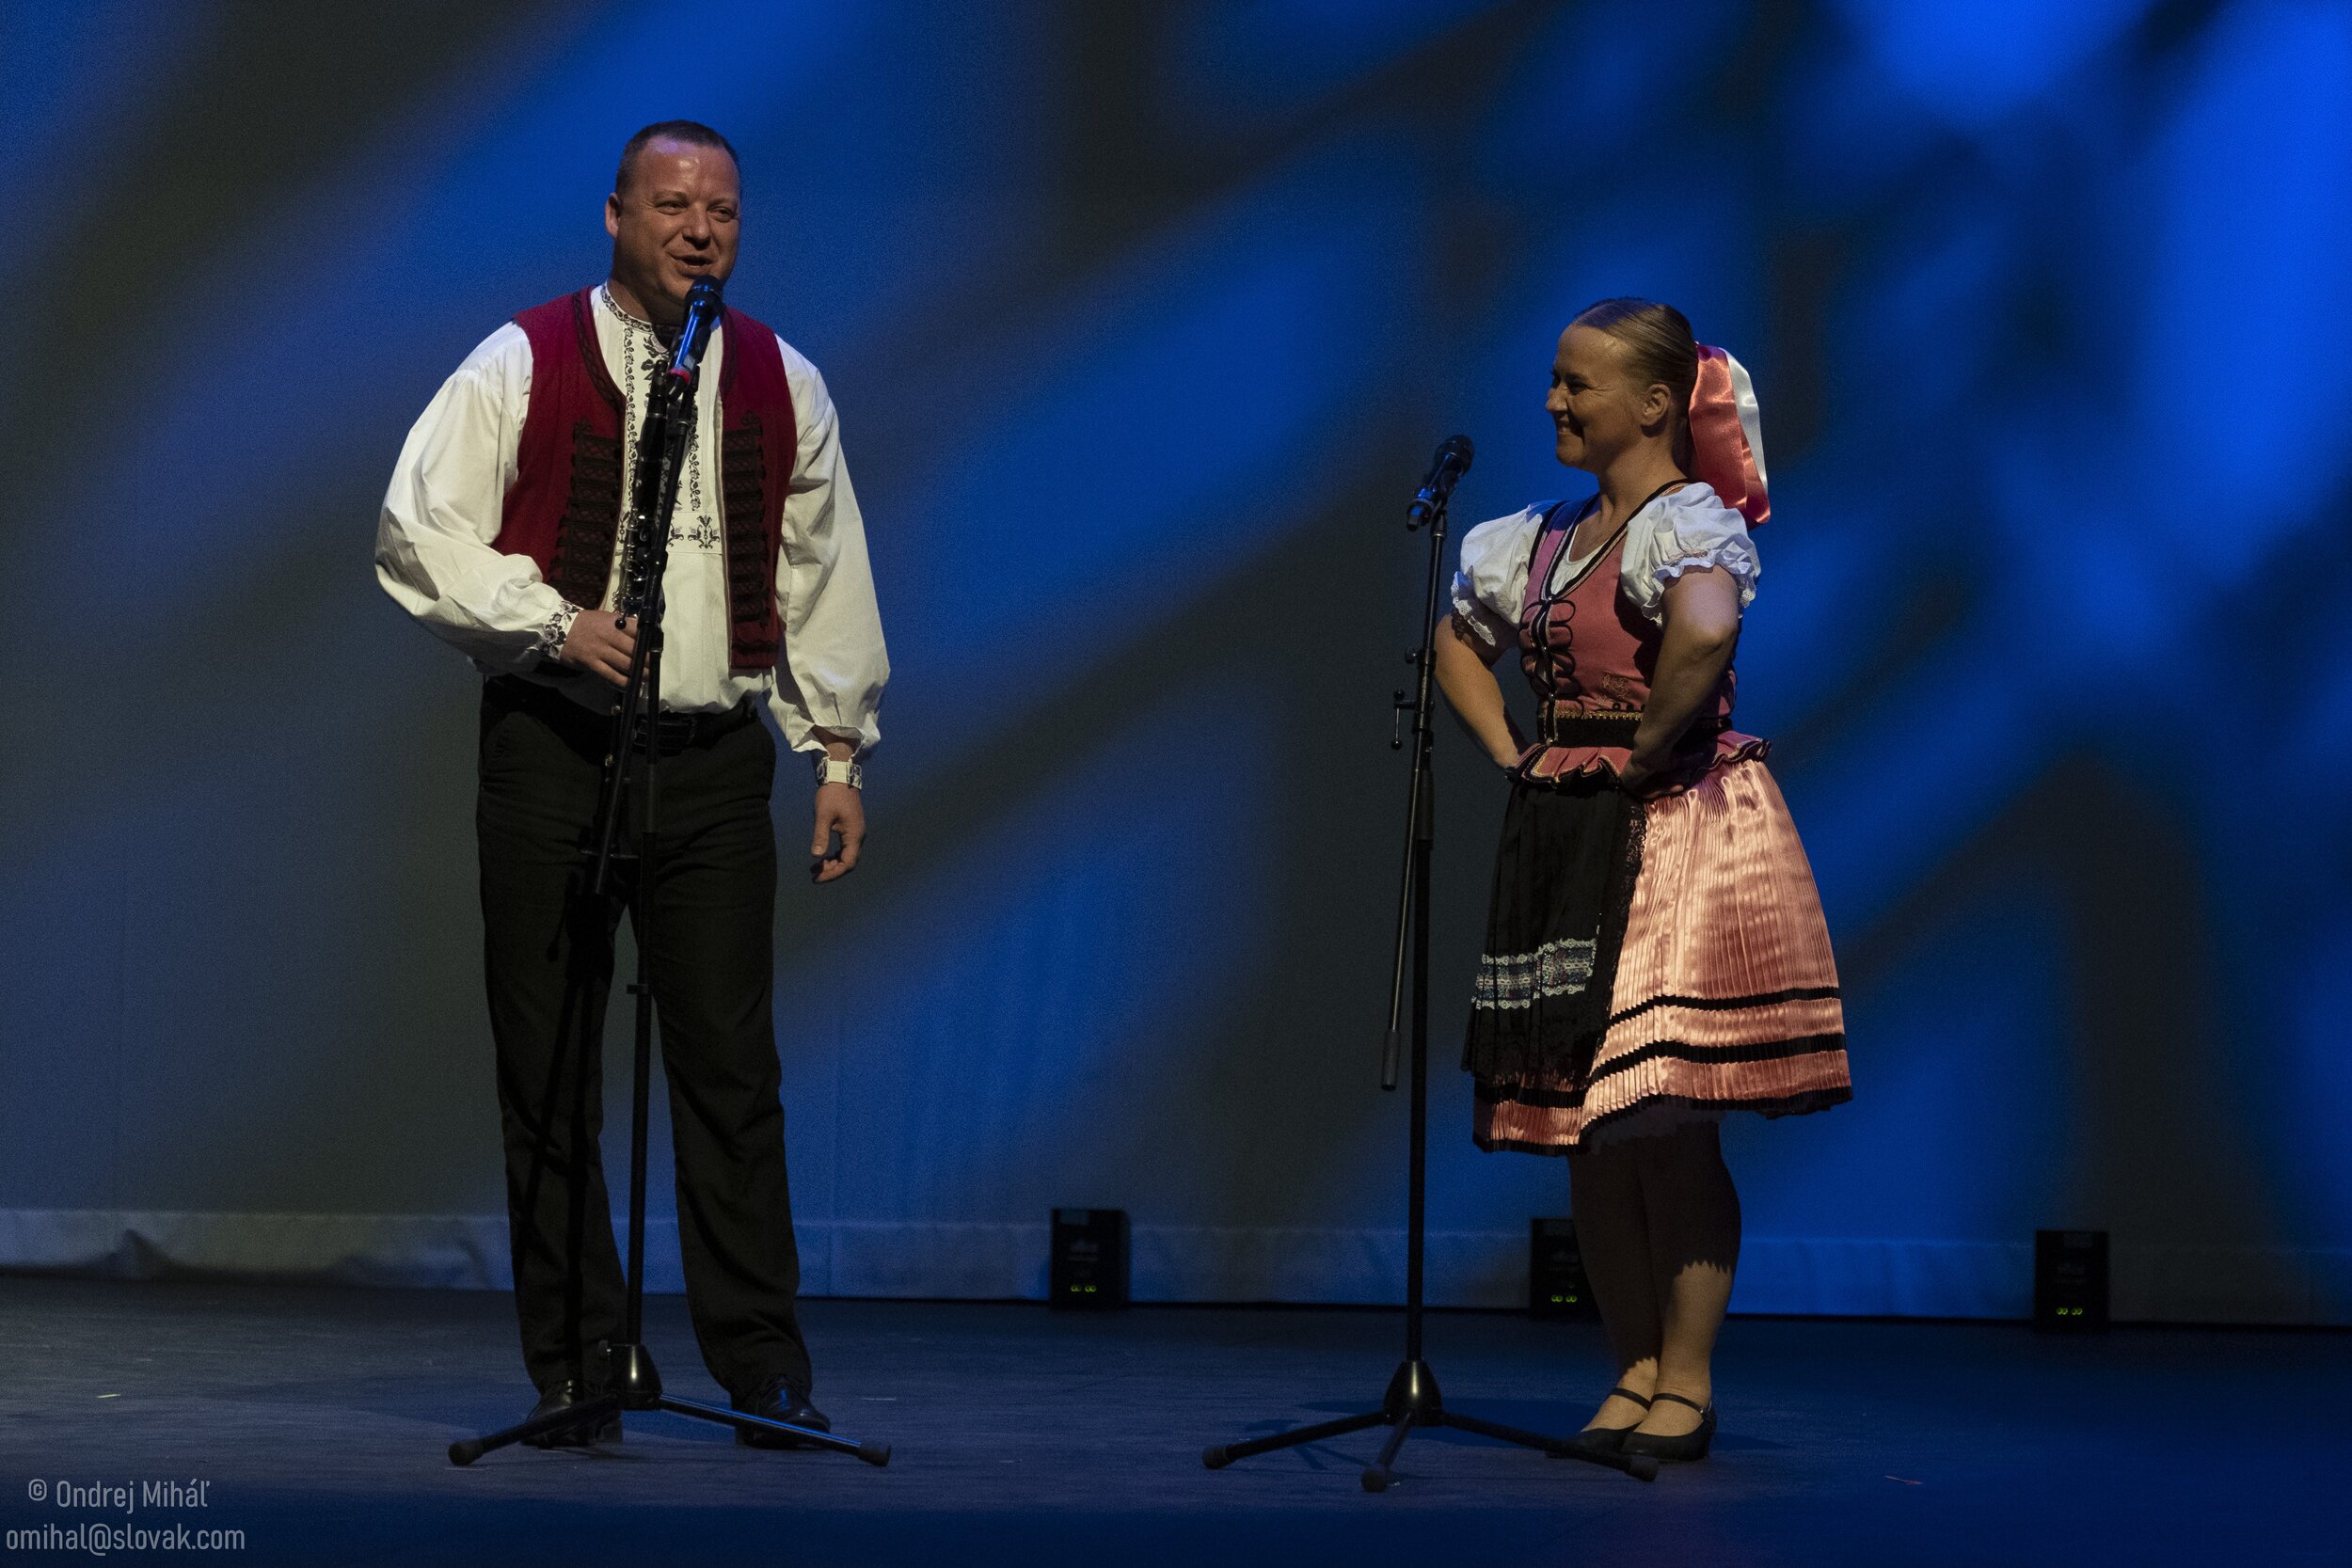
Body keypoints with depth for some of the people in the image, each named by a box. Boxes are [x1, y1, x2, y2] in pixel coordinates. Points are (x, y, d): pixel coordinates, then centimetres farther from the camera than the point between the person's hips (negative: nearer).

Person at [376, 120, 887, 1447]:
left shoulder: (782, 384, 10)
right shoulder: (521, 367, 0)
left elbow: (825, 575, 15)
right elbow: (419, 530, -3)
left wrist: (840, 749, 12)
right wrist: (555, 623, -14)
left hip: (718, 754, 2)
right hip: (550, 748, -2)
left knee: (732, 1061, -2)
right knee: (551, 1067, 1)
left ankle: (764, 1366, 2)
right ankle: (575, 1369, 9)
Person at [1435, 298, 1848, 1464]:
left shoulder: (1691, 519, -10)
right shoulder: (1545, 537, 14)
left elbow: (1705, 633, -33)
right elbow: (1458, 637, 30)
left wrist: (1645, 754, -20)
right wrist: (1509, 753, 15)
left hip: (1678, 834, -8)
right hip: (1568, 841, 8)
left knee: (1666, 1119, -11)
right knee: (1586, 1126, 7)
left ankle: (1687, 1384, -4)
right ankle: (1636, 1372, 16)